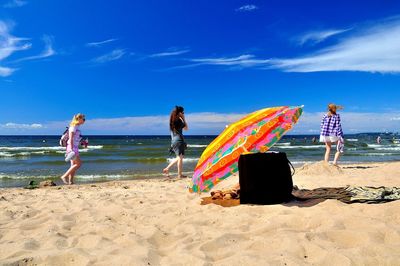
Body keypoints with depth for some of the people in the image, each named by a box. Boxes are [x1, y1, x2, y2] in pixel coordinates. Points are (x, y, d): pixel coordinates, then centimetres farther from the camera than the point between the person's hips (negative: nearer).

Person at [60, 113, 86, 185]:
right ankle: (64, 176, -7)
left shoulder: (77, 127, 16)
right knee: (78, 164, -10)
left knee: (74, 165, 6)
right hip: (72, 147, -9)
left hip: (75, 148, 9)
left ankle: (70, 181, 6)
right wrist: (71, 149, -22)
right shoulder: (73, 127, -11)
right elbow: (70, 139, -17)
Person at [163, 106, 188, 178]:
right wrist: (183, 119, 2)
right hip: (179, 140, -9)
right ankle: (180, 174, 3)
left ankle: (167, 169, 17)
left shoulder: (172, 120, 11)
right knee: (180, 157, -2)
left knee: (178, 157, 18)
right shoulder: (179, 120, -13)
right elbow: (186, 128, -1)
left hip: (173, 140, 9)